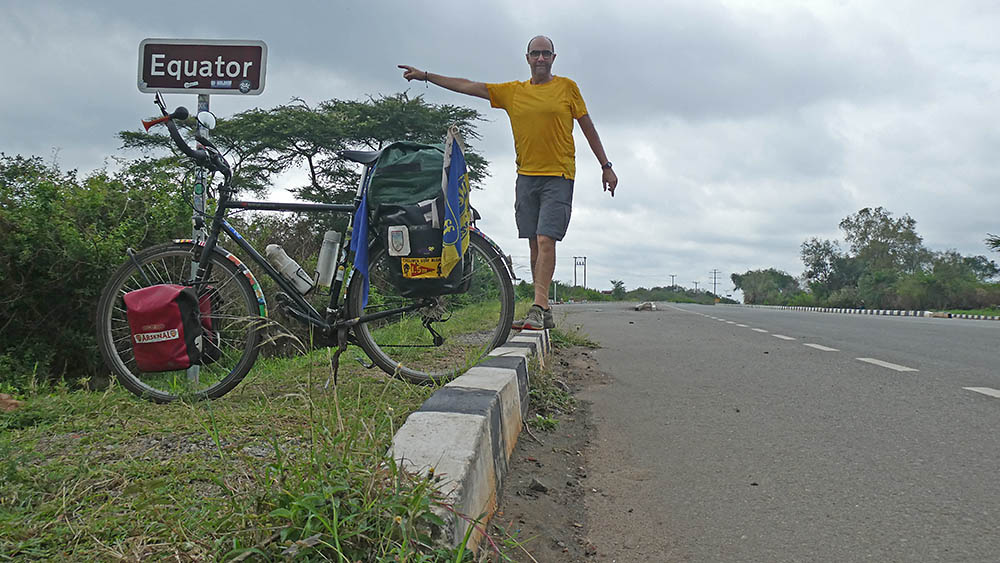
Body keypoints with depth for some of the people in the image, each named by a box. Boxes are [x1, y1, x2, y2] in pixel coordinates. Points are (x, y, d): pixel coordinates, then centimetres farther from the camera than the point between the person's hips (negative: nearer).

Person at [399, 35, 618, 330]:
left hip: (559, 176, -4)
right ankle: (545, 312, 11)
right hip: (526, 176, 4)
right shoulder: (513, 91, 11)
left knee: (546, 240, -15)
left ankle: (537, 309, -18)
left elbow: (588, 126, 8)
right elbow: (468, 86, 11)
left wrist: (606, 166, 7)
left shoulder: (566, 87, 4)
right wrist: (425, 76, 9)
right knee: (535, 245, 4)